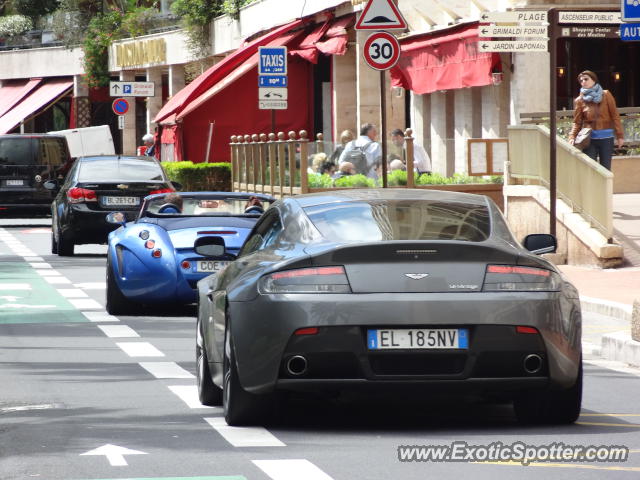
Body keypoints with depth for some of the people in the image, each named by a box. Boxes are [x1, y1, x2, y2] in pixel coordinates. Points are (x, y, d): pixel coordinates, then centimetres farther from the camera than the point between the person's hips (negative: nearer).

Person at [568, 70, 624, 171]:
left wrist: (619, 135, -1)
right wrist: (572, 137, -13)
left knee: (605, 169, 2)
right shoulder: (579, 101, 4)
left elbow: (615, 115, 3)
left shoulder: (606, 95, 3)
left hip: (606, 138, 0)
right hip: (589, 139, 0)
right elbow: (577, 122, 3)